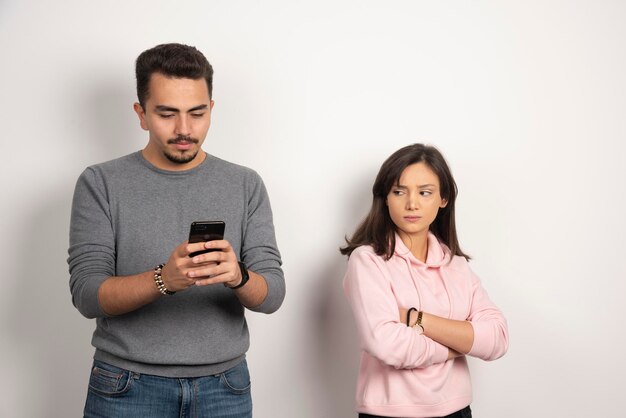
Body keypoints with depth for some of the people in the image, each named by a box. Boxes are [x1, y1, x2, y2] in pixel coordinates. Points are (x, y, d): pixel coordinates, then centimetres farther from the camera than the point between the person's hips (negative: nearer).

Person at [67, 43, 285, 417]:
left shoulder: (246, 186, 1)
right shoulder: (101, 184, -4)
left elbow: (272, 294, -4)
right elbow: (86, 294, -10)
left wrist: (238, 277, -26)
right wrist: (163, 280, -28)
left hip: (224, 387, 2)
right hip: (127, 387, -2)